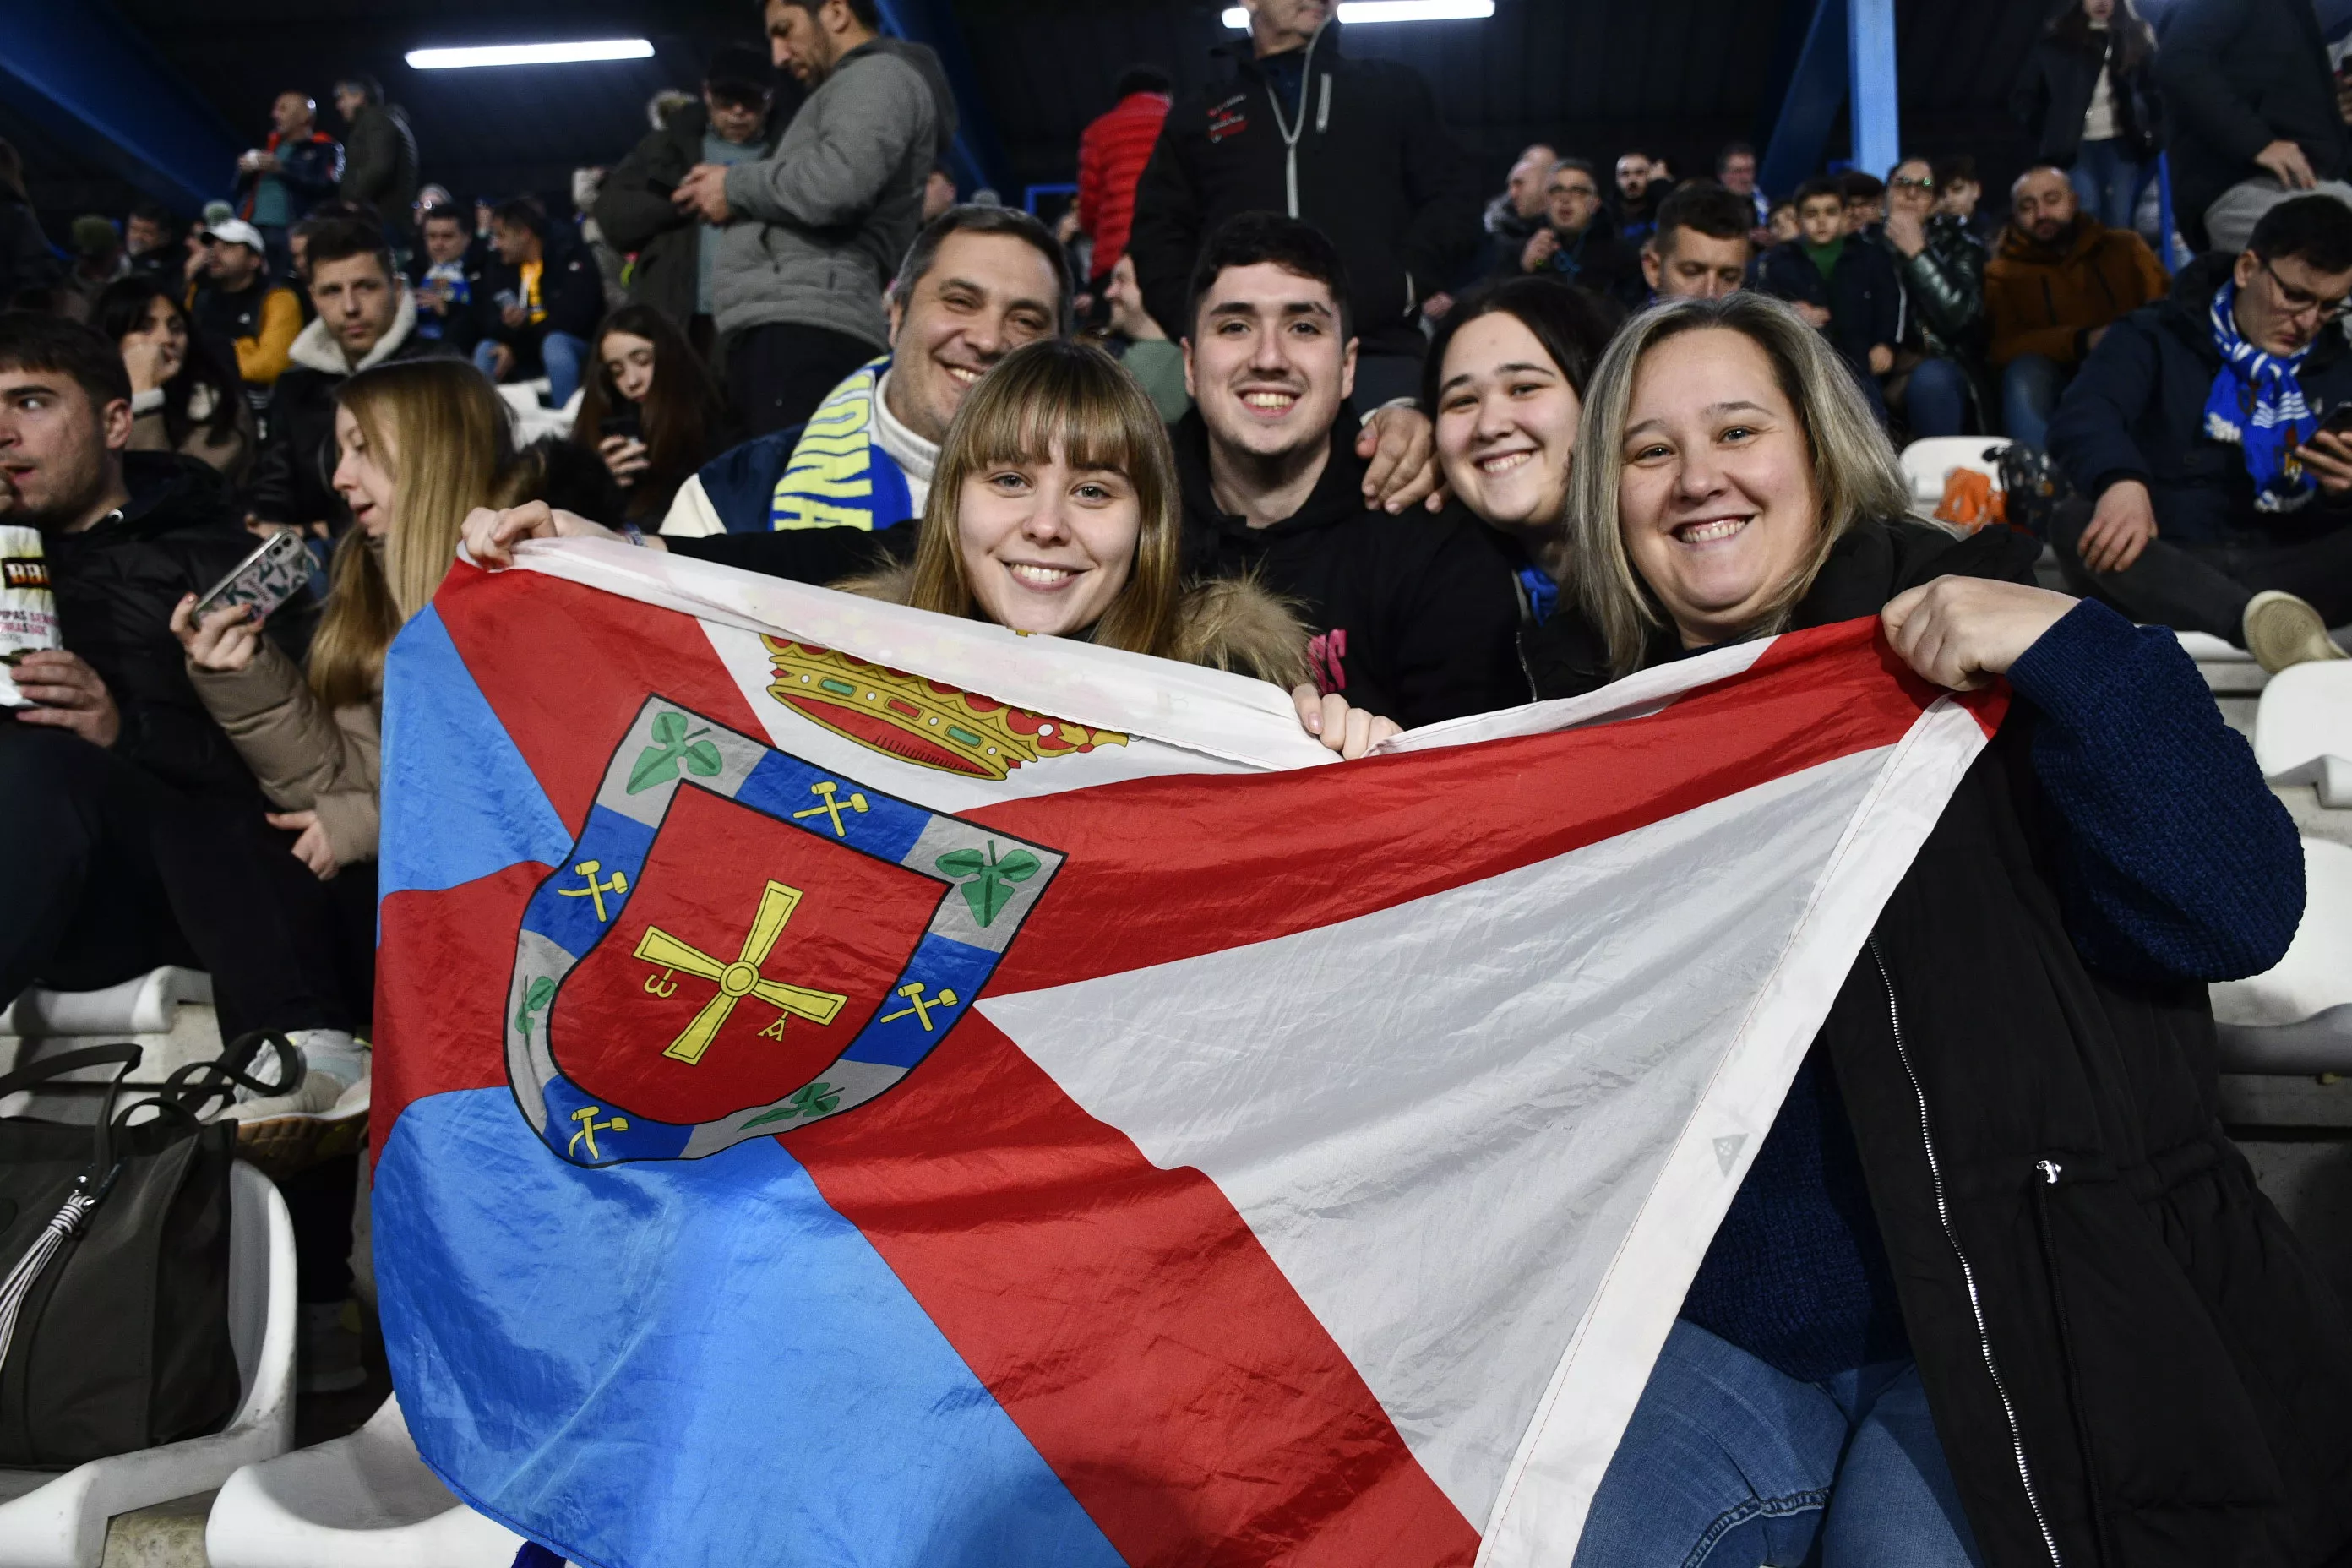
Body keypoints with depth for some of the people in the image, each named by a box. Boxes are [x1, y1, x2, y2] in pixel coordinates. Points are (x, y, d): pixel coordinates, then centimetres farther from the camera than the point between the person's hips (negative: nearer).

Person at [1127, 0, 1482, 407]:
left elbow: (1453, 198, 16)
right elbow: (1158, 233, 17)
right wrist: (1196, 325, -1)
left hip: (1379, 355, 0)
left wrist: (1407, 284, -2)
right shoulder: (1199, 112, 23)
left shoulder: (1394, 89, 23)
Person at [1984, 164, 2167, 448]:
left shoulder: (2124, 246, 19)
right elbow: (2002, 348, -4)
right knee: (2026, 369, -33)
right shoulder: (2002, 273, 12)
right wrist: (2082, 341, -20)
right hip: (2058, 390, -1)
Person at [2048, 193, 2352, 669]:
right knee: (2072, 524, -35)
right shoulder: (2157, 337, 7)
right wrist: (2122, 479, -39)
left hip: (2282, 573, 3)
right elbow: (2082, 416, -16)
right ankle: (2263, 619, -53)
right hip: (2168, 569, -3)